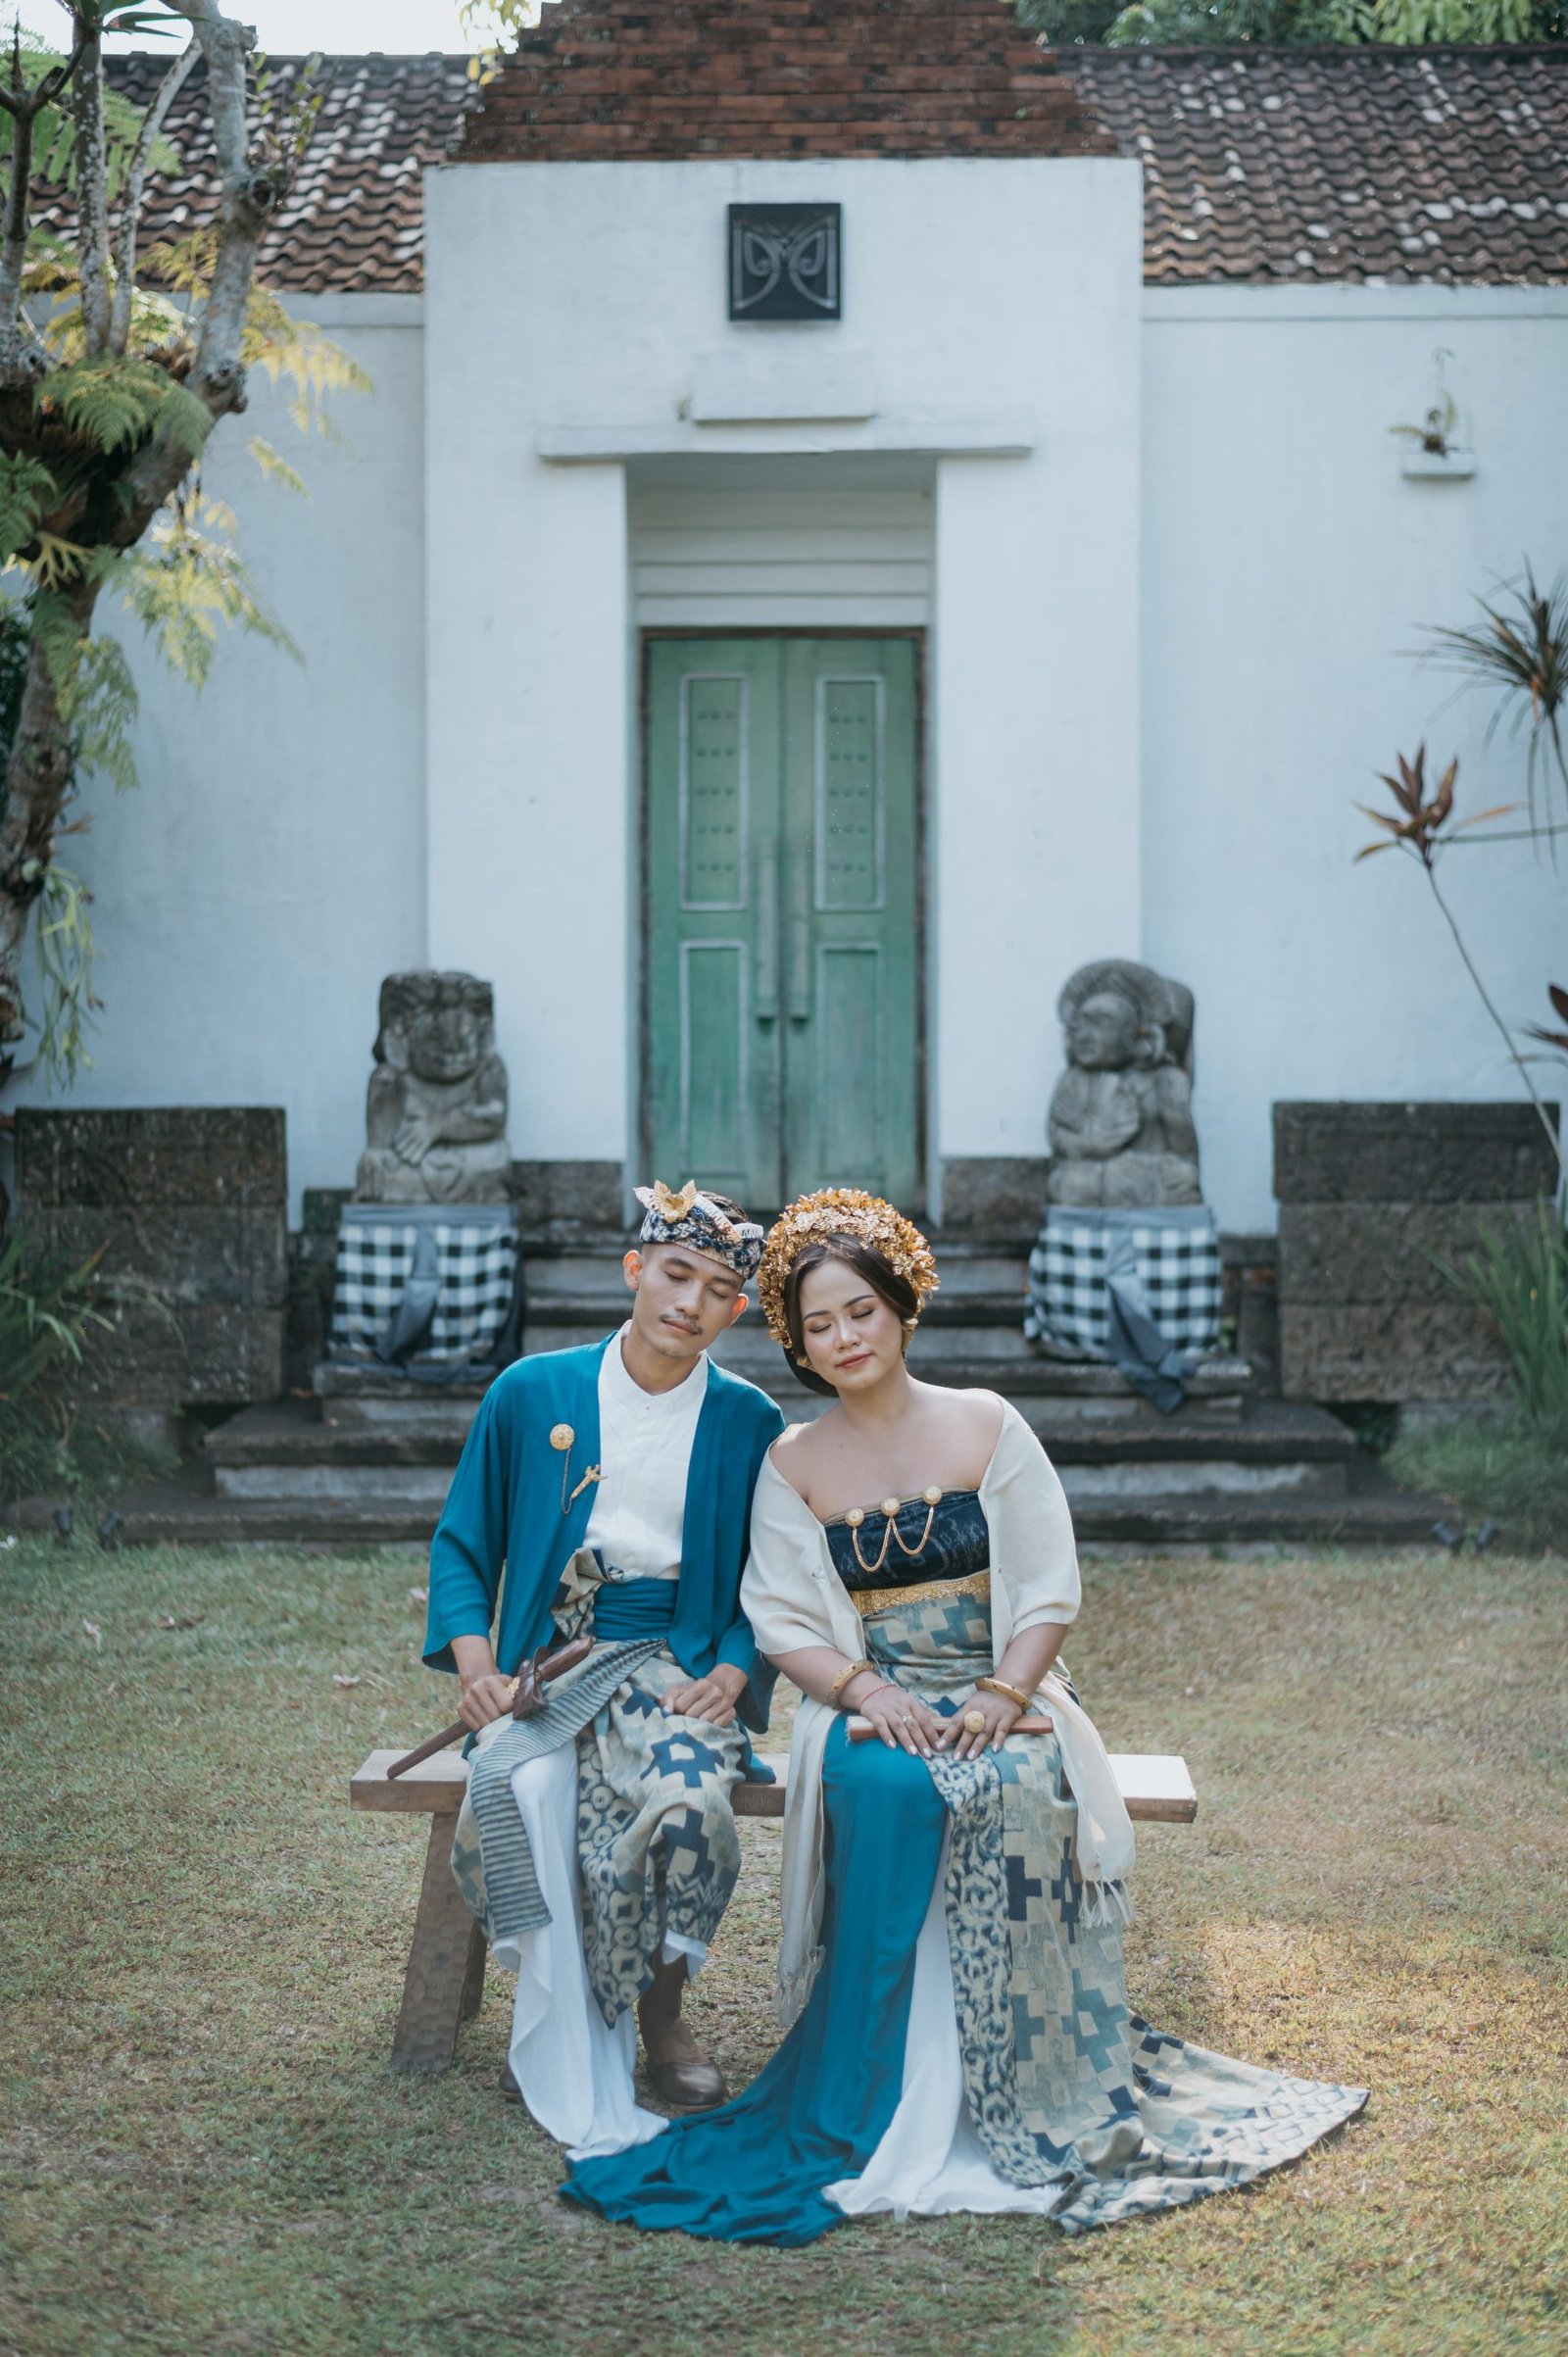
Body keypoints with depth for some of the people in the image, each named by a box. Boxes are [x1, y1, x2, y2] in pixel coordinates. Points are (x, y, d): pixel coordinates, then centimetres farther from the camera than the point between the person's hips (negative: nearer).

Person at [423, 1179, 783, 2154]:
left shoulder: (751, 1424, 5)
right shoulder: (529, 1395, 5)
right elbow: (462, 1545, 10)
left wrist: (731, 1675, -10)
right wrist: (474, 1662, -7)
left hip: (678, 1668, 0)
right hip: (548, 1663, 0)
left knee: (688, 1807, -33)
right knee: (516, 1807, -32)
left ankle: (660, 2015, -5)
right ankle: (557, 2028, -7)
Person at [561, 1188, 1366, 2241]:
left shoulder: (986, 1426, 5)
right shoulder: (793, 1465, 8)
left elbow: (1050, 1590, 1)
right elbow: (788, 1623, 3)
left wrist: (1003, 1694, -15)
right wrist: (866, 1691, -16)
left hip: (1003, 1694, 0)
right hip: (873, 1703, 0)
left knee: (1020, 1789, -35)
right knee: (883, 1788, -35)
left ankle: (1039, 2101, -24)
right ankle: (859, 2106, -28)